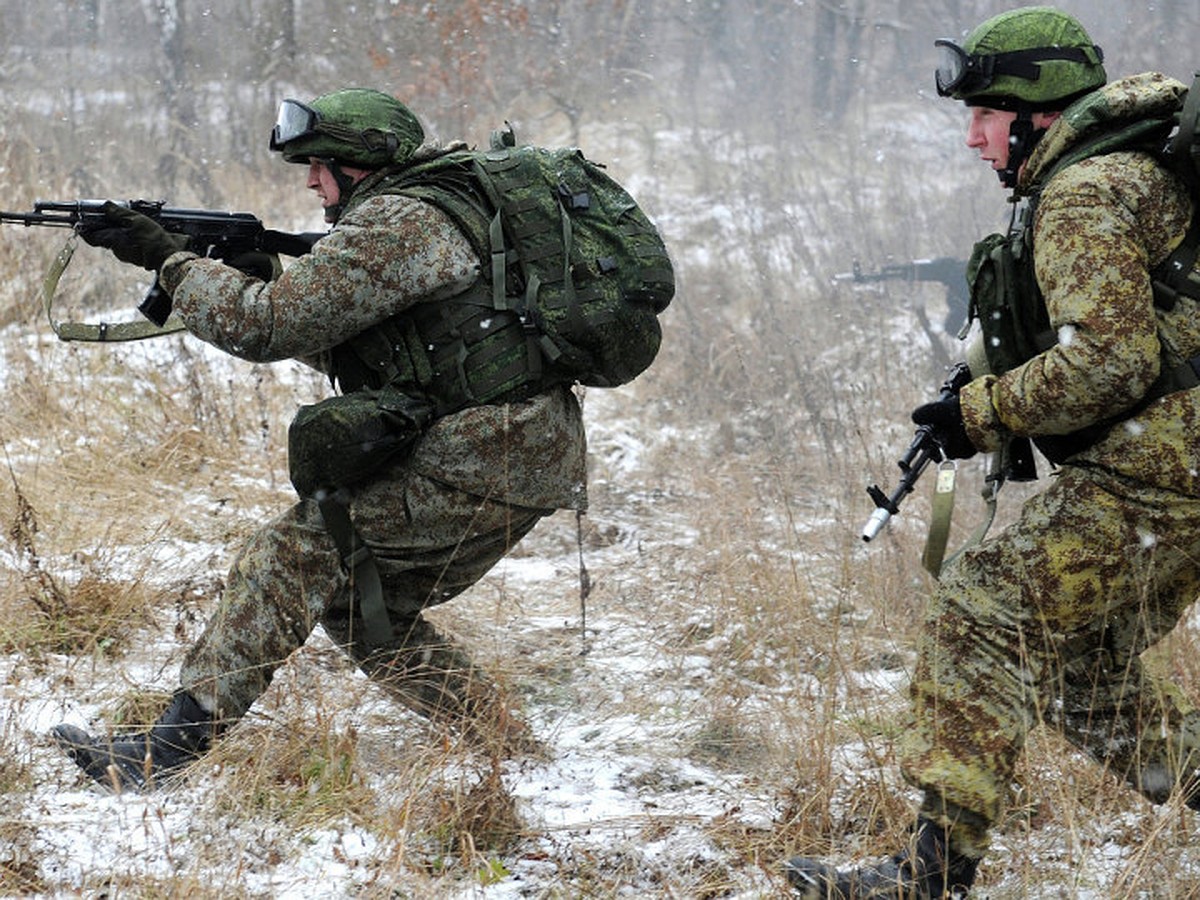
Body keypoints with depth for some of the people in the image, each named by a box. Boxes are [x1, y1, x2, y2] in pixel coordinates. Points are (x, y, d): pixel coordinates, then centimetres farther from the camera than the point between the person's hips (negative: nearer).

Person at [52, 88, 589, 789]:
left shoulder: (397, 224, -12)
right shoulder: (448, 207, 20)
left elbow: (270, 327, -15)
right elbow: (352, 350, 25)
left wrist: (169, 257, -4)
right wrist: (258, 275, 14)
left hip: (479, 462, -10)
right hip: (527, 461, 10)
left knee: (296, 556, -8)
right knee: (363, 606, 16)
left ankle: (170, 749, -10)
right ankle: (515, 757, 17)